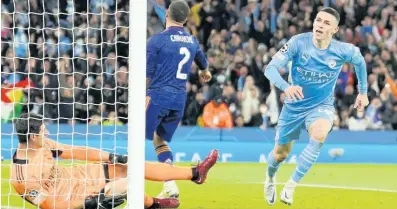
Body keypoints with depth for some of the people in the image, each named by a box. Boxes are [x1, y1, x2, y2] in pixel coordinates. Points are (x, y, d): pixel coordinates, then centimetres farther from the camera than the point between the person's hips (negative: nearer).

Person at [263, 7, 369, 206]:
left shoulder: (343, 50, -17)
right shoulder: (298, 42, -21)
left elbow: (360, 61, 7)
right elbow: (270, 68, -25)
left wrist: (363, 92, 12)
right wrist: (286, 87, -44)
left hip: (322, 105, -1)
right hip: (294, 105, 1)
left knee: (319, 134, -34)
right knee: (280, 154, 12)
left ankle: (291, 185, -24)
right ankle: (270, 178, 50)